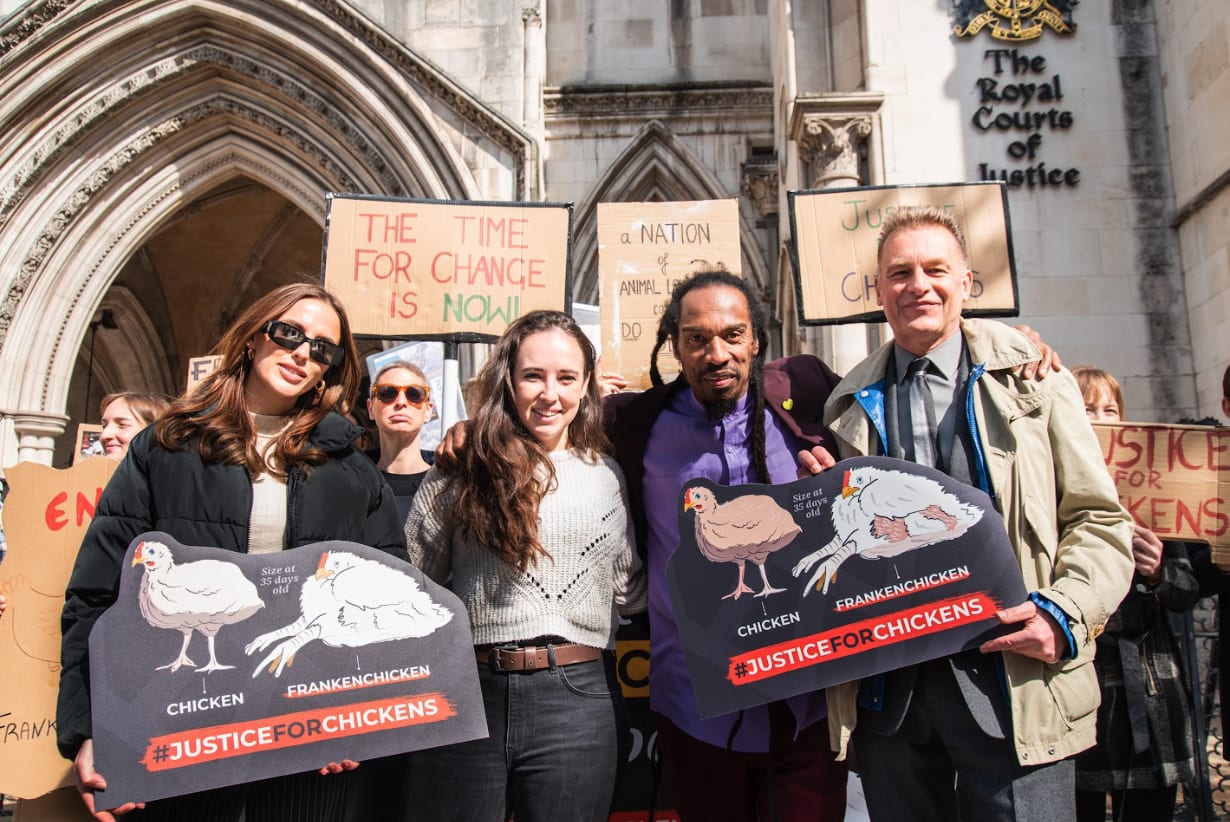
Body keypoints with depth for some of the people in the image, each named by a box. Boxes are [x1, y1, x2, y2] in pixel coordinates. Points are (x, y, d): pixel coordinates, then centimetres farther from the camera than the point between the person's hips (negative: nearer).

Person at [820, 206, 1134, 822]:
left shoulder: (1033, 382, 6)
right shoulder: (850, 405, 12)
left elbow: (1099, 521, 4)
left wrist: (1064, 614, -12)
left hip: (1010, 685, -2)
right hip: (886, 691, 2)